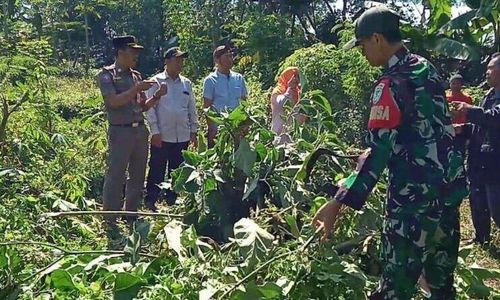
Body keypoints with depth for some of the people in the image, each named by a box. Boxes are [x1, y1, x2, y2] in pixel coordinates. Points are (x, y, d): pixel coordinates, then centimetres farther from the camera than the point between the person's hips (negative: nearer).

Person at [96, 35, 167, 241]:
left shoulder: (136, 76, 15)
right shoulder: (107, 75, -3)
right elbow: (114, 101, -17)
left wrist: (157, 95, 1)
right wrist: (137, 89, -16)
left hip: (140, 130, 7)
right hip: (120, 131, -7)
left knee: (138, 177, 12)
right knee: (115, 177, -5)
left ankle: (131, 215, 25)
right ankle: (110, 223, 3)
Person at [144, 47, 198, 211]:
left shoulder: (187, 83, 10)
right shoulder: (156, 81, -4)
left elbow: (192, 109, 14)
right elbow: (150, 108, -6)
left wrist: (193, 131, 10)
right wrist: (155, 131, -12)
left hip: (182, 136, 4)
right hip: (162, 136, -4)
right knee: (157, 170, 2)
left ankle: (172, 201, 23)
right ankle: (150, 202, 13)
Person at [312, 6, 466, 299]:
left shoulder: (391, 84, -16)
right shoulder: (427, 68, 10)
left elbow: (379, 151, -22)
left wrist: (339, 202, -23)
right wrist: (374, 152, 30)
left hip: (416, 193, -9)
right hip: (450, 184, 9)